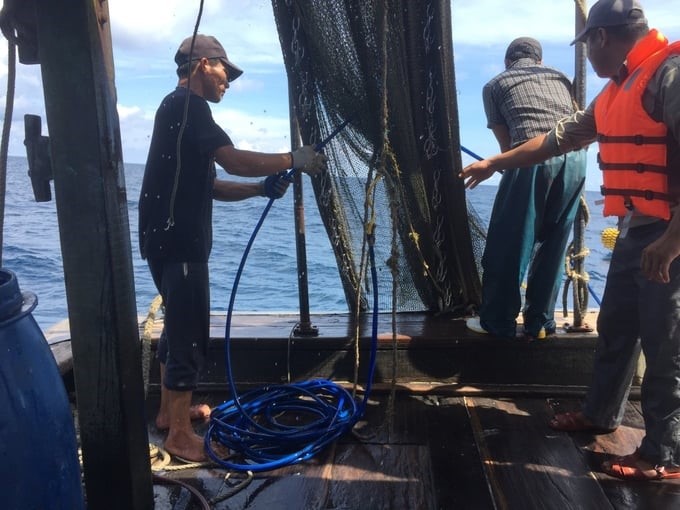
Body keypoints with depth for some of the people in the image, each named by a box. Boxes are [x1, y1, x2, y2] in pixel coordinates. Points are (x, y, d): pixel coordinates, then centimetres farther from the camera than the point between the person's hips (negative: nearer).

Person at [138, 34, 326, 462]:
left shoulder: (183, 109, 21)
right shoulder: (186, 103, -10)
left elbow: (209, 186, 17)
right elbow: (234, 160, -21)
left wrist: (262, 189, 7)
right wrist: (294, 159, -11)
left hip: (173, 239, 11)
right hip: (177, 242, -11)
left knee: (179, 327, 18)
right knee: (190, 334, -5)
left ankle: (170, 410, 32)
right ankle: (180, 434, 6)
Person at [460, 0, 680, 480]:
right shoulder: (618, 88, 18)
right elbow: (561, 136, 24)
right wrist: (493, 163, 27)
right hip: (635, 229, 9)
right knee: (615, 327, 16)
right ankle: (600, 413, 33)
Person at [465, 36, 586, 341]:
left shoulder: (495, 85, 20)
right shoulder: (559, 77, 31)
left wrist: (506, 166, 29)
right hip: (574, 157, 4)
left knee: (508, 243, 6)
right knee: (552, 246, 13)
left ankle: (498, 320, 14)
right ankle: (540, 322, 20)